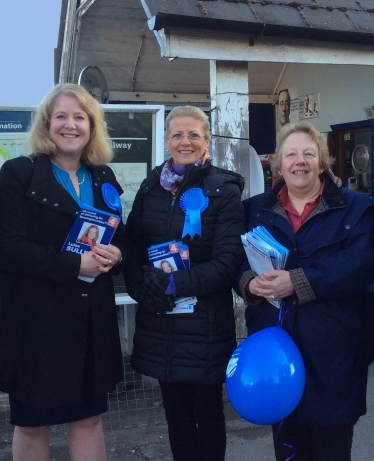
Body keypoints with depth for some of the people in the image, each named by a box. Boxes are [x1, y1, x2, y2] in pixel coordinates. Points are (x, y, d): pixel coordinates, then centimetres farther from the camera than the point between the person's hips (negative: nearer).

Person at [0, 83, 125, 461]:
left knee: (89, 417, 13)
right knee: (32, 423, 11)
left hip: (93, 318, 5)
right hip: (34, 318, -4)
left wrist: (115, 254, -10)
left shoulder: (103, 178, 9)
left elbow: (119, 236, 14)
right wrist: (75, 265, -22)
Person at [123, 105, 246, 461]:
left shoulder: (224, 191, -6)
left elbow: (227, 262, -12)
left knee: (207, 413, 11)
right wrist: (140, 288, -12)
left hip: (205, 322, -4)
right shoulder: (152, 187, 7)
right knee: (175, 413, 16)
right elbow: (132, 245, 6)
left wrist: (175, 284, -21)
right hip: (159, 321, 4)